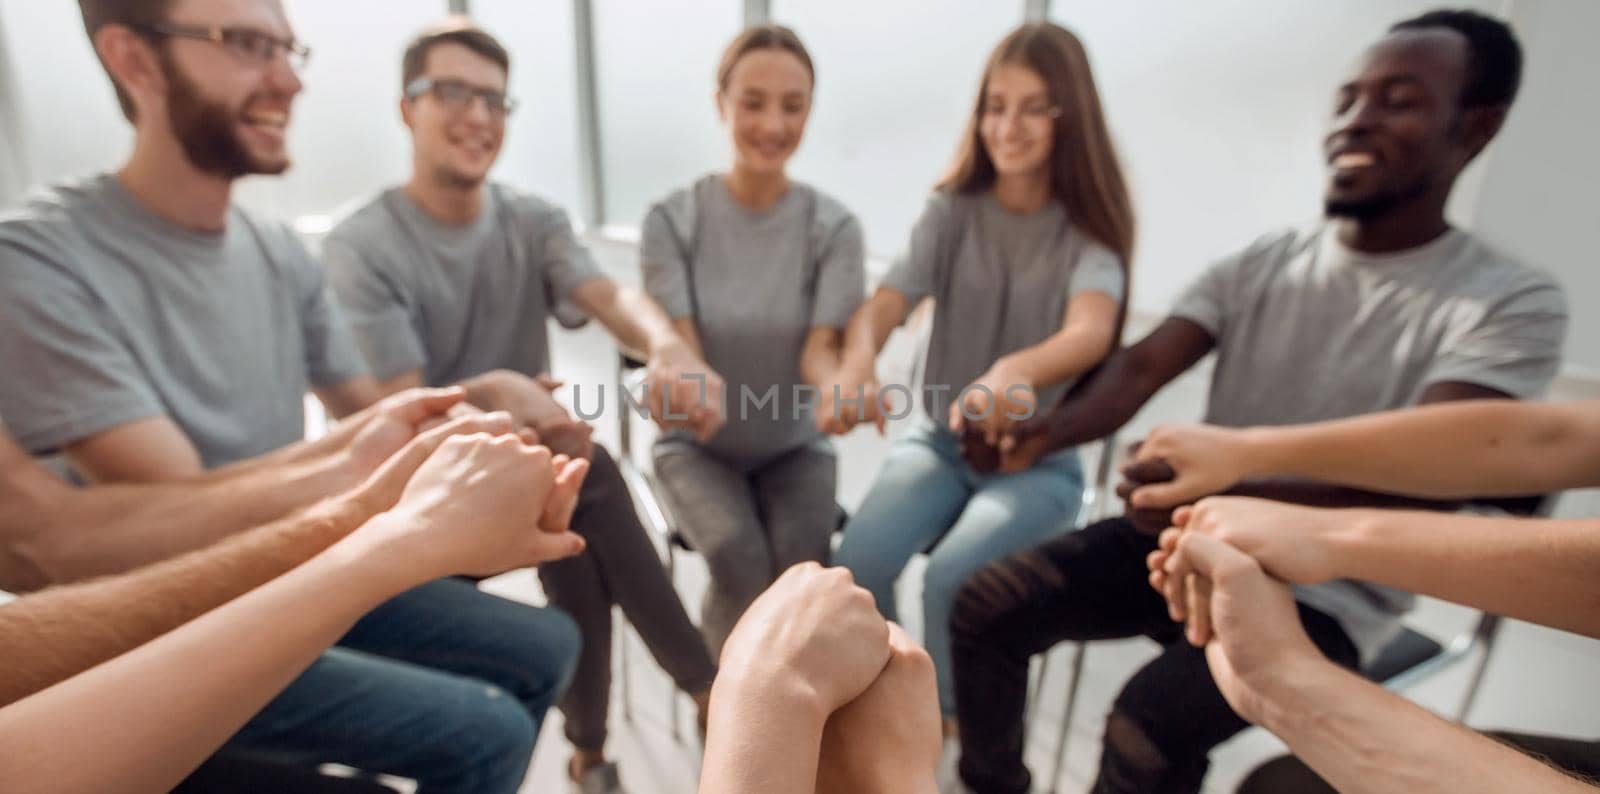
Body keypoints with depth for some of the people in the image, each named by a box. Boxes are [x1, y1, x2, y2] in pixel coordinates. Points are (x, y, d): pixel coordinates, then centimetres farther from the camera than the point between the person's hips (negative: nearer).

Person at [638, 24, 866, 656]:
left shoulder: (833, 225, -7)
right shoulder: (672, 219, -9)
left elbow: (819, 349, -14)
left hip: (793, 446, 1)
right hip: (697, 443, -1)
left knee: (802, 559, -24)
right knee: (738, 555, -27)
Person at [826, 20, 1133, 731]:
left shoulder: (1089, 231, -8)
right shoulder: (952, 212, -1)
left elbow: (1090, 333, -29)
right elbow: (884, 304, -17)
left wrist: (1015, 372, -53)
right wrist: (856, 369, -41)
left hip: (1041, 460, -2)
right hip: (939, 441, 2)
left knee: (950, 581, -27)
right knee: (855, 565, -21)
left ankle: (949, 731, 4)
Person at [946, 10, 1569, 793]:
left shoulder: (1513, 303, -8)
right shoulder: (1260, 263, 3)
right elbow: (1141, 365, -10)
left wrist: (1233, 492, -41)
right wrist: (1049, 429, -32)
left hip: (1321, 593, -3)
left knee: (1148, 728, -29)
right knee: (984, 606, -12)